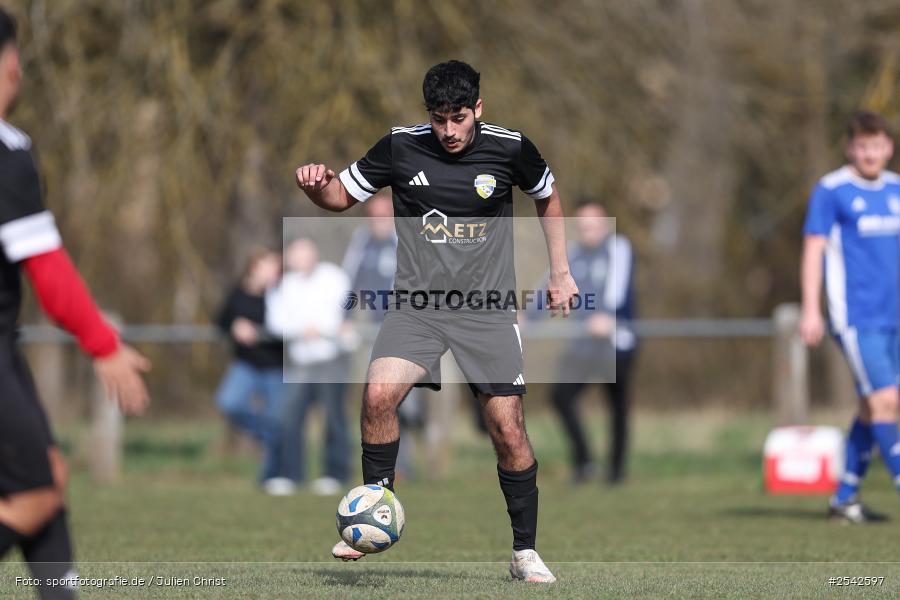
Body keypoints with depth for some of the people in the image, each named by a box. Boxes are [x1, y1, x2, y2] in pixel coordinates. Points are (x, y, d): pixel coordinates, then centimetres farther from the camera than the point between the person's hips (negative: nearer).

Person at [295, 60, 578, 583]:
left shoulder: (511, 149, -3)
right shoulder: (400, 148, -2)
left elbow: (549, 199, 17)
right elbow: (342, 196, 9)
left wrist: (561, 272, 14)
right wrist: (317, 185, -14)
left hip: (487, 310, 0)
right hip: (418, 305, 0)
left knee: (508, 427, -7)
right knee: (379, 394, -23)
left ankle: (525, 550, 10)